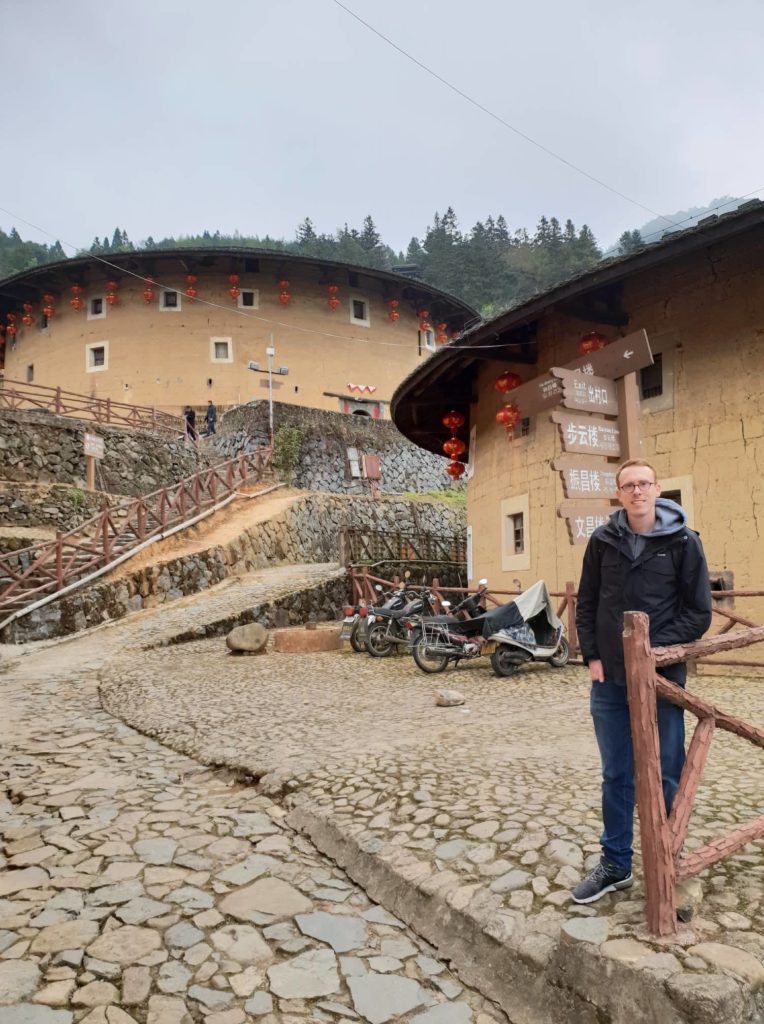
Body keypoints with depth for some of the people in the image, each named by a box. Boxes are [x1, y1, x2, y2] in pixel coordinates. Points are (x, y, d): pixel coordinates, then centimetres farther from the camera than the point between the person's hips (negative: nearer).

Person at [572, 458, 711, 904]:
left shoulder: (683, 542, -4)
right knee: (616, 776, 14)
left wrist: (653, 649, -13)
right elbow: (586, 605, 8)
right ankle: (616, 865, 29)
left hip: (662, 679, -2)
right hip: (610, 679, 2)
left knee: (666, 778, 10)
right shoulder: (603, 541, 2)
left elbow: (699, 613, -4)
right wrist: (593, 656, 0)